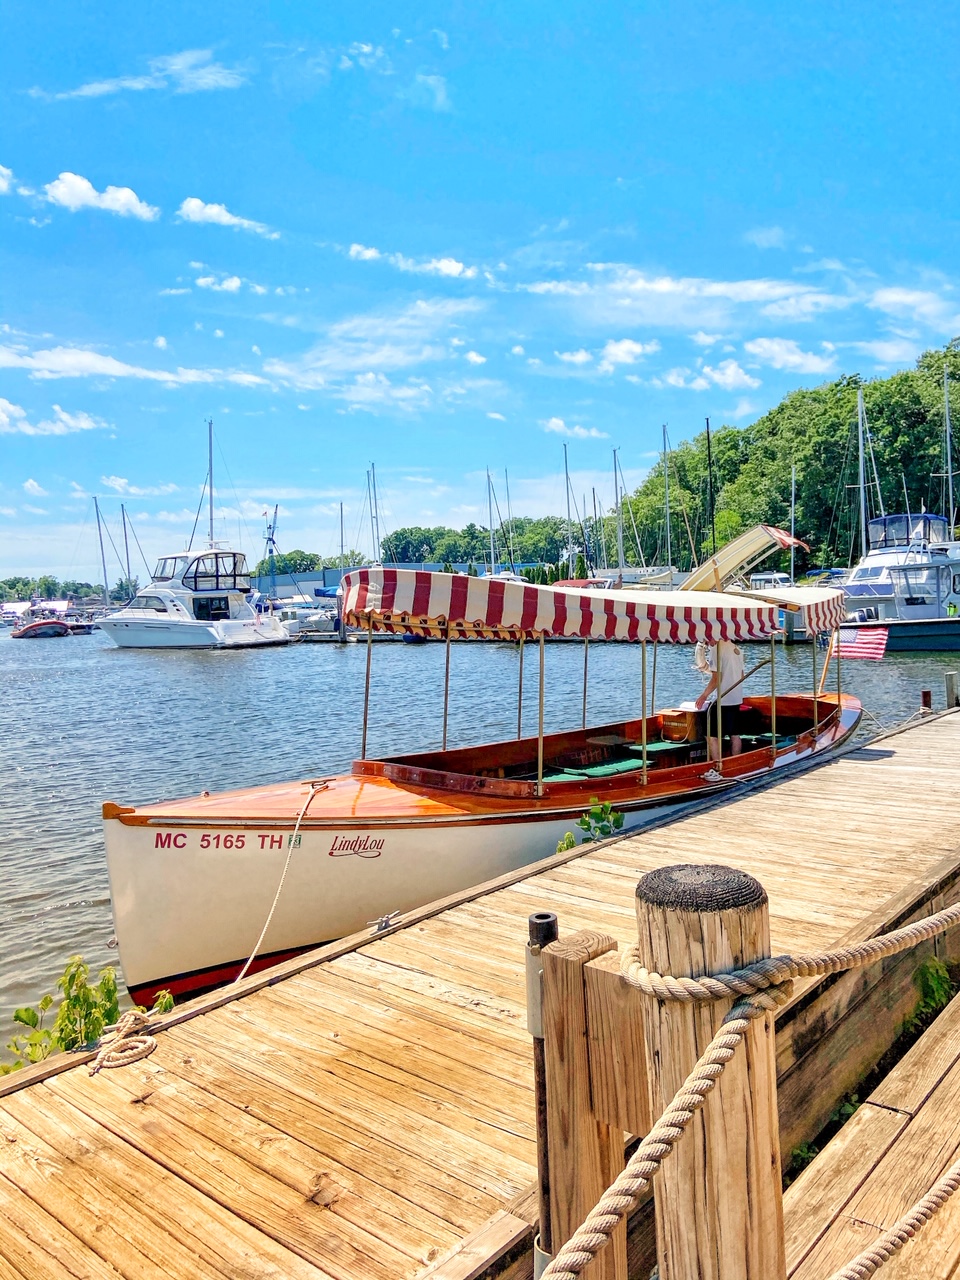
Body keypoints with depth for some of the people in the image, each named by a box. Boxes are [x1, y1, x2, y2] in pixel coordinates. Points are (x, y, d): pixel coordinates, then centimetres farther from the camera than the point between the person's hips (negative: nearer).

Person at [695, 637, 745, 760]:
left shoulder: (716, 649, -14)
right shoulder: (736, 648, 12)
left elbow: (716, 677, -18)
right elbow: (741, 675, 17)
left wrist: (704, 695, -12)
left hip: (721, 700, -9)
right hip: (736, 698, 9)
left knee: (712, 736, -5)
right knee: (734, 735, 13)